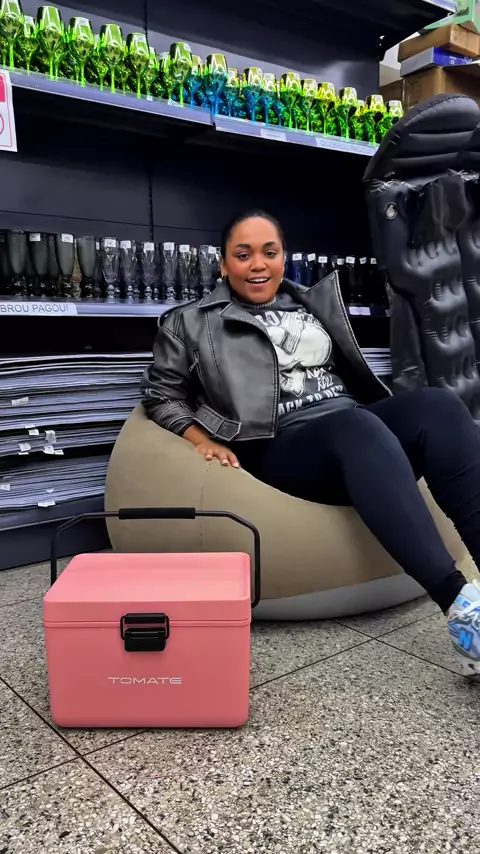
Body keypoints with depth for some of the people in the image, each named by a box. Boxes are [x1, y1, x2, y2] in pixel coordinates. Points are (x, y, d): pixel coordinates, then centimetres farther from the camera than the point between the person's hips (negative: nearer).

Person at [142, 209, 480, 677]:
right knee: (356, 425, -38)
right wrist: (201, 439, -5)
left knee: (436, 403, -26)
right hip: (280, 449, -4)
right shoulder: (194, 323, 15)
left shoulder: (316, 303, 25)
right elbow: (162, 393, 13)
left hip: (358, 426, 5)